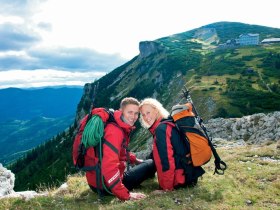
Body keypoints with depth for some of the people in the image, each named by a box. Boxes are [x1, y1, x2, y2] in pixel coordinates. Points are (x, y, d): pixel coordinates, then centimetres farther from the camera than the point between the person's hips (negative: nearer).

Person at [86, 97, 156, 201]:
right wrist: (125, 195, -31)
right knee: (151, 164, 1)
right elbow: (109, 166, -33)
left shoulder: (123, 128, 6)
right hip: (105, 184, -9)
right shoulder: (115, 131, -24)